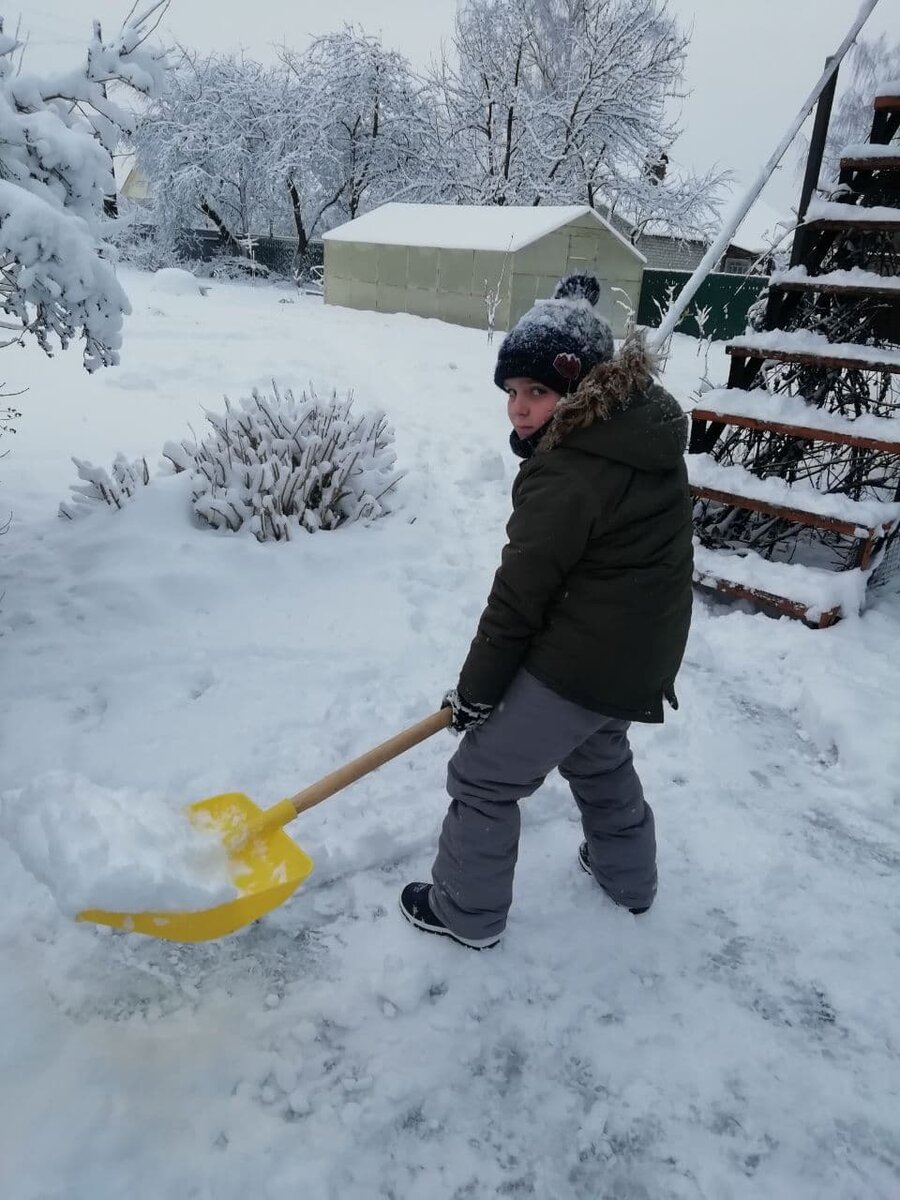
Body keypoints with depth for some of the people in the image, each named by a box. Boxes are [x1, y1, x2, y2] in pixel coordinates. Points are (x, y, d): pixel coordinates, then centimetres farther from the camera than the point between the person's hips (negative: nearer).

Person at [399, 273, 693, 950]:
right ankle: (628, 876, 51)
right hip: (646, 654, 9)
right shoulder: (650, 427, 1)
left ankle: (467, 913, 26)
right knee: (598, 756, 33)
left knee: (485, 776, 8)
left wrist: (475, 691, -8)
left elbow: (519, 598, -19)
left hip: (580, 664, -9)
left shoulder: (564, 478, -25)